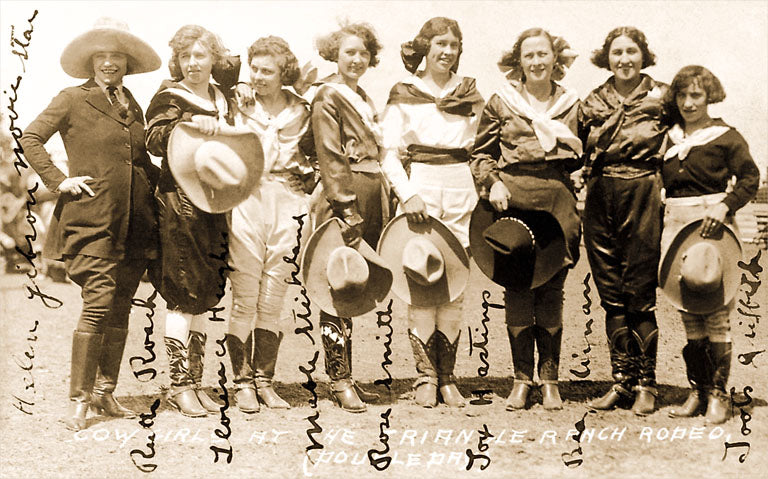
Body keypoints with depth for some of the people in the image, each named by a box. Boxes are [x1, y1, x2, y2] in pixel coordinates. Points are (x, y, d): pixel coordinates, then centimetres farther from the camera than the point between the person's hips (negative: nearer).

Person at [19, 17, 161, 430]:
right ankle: (78, 400, -4)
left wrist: (158, 180, 13)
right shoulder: (72, 100, 1)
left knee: (120, 309, 7)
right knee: (98, 304, -13)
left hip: (134, 222, 6)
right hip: (91, 220, -5)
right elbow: (30, 138, 0)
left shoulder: (133, 107, 17)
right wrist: (58, 180, -8)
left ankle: (105, 393, 17)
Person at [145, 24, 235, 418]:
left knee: (203, 297, 9)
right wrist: (191, 121, -31)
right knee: (183, 297, -6)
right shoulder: (170, 97, -3)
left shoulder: (221, 99, 16)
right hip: (178, 204, -6)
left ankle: (195, 381, 17)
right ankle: (179, 385, 2)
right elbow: (154, 141, -20)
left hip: (213, 207, 6)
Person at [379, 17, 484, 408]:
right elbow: (389, 154, 0)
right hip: (419, 189, -2)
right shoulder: (403, 95, 5)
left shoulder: (471, 94, 13)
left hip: (461, 191, 2)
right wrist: (407, 193, -13)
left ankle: (447, 376, 10)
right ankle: (425, 375, 4)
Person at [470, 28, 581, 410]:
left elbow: (582, 159, 19)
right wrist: (493, 182, -6)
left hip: (556, 203, 1)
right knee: (517, 292, 0)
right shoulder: (501, 102, 7)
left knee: (551, 292, 3)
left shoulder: (571, 105, 12)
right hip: (512, 200, -1)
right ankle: (521, 379, 13)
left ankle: (550, 379, 15)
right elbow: (481, 152, 9)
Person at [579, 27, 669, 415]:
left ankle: (646, 383, 8)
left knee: (640, 294, -2)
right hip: (600, 197, 4)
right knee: (611, 294, 7)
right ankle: (621, 380, 16)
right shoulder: (593, 103, 11)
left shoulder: (661, 98, 2)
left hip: (643, 197, -3)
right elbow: (579, 153, 16)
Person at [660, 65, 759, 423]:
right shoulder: (670, 137, 13)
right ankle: (697, 390, 16)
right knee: (687, 315, 7)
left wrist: (725, 206, -21)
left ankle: (718, 394, 4)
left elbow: (750, 179, -6)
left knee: (716, 313, -4)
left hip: (712, 225, -5)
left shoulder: (726, 136, 0)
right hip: (676, 224, 5)